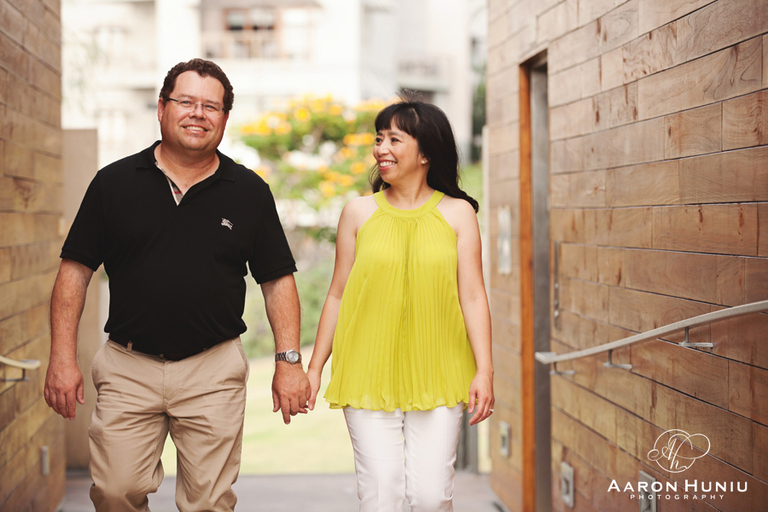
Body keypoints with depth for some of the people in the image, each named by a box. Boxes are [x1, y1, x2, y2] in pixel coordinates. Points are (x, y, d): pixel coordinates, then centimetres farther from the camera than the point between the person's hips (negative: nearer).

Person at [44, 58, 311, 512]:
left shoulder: (249, 191, 4)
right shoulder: (114, 182, 3)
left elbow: (278, 280, 6)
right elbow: (76, 271, 3)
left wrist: (289, 360, -2)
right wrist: (63, 358, -4)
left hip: (214, 372, 0)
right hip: (128, 368, 0)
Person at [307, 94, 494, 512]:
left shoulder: (457, 213, 4)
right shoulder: (359, 212, 6)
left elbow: (473, 296, 1)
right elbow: (338, 295, 11)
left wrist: (484, 371, -6)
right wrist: (314, 367, 11)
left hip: (438, 378, 0)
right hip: (368, 377, 0)